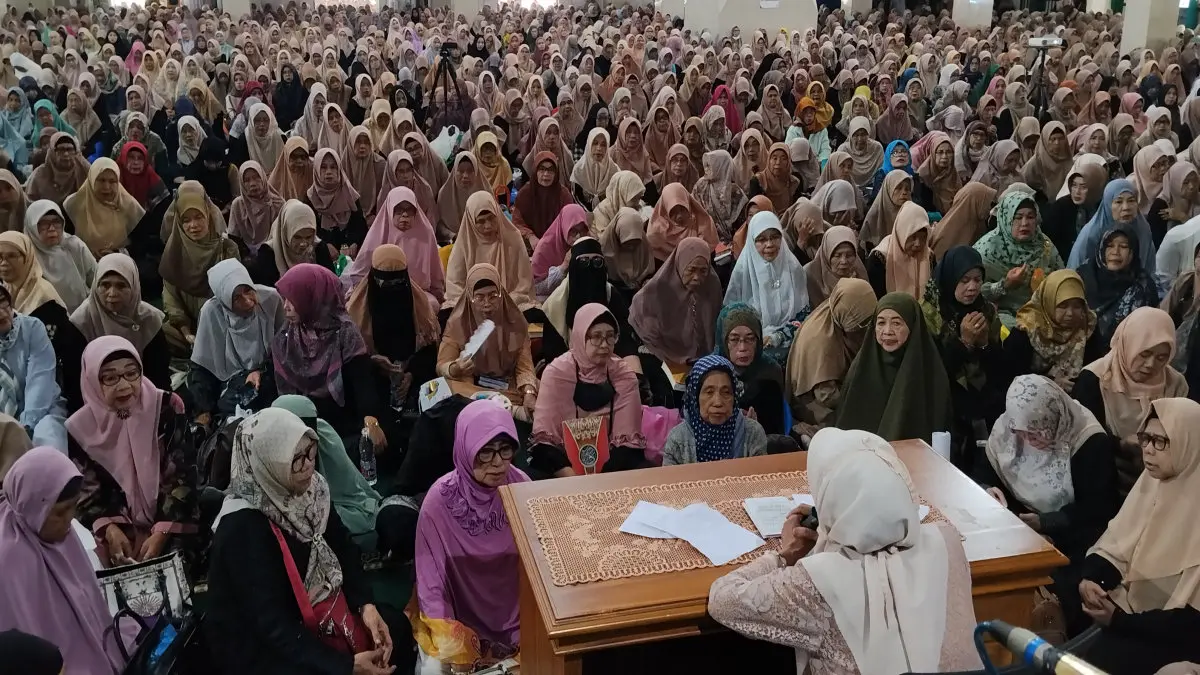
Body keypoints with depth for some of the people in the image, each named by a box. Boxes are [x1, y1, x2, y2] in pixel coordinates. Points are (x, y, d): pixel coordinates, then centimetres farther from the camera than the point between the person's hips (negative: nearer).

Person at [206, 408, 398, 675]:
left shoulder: (307, 487, -7)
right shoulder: (241, 528, -26)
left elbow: (343, 548, 1)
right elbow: (273, 623, -26)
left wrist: (366, 604, -16)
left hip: (312, 606, 7)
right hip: (258, 645, -7)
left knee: (397, 633, -1)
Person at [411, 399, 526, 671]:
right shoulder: (440, 500, -19)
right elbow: (431, 577, -11)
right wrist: (446, 636, -16)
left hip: (515, 613, 2)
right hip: (460, 620, -2)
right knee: (438, 666, -21)